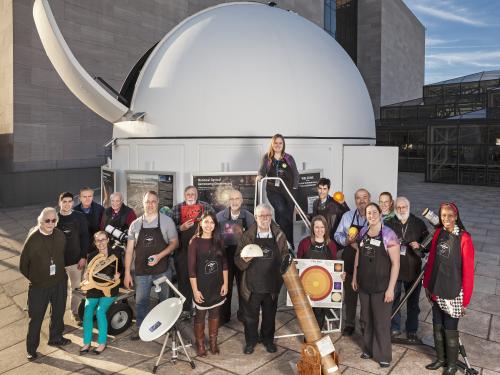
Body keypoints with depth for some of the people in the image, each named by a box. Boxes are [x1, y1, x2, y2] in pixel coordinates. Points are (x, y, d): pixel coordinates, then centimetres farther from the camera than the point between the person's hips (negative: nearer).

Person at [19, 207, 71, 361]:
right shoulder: (33, 239, -18)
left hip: (59, 283, 4)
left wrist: (60, 273, 8)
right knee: (36, 318, 6)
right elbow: (23, 265, -8)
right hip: (39, 285, -4)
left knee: (58, 312, 20)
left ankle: (56, 338, 42)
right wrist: (33, 278, 0)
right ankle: (31, 349, 24)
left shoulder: (60, 236, -7)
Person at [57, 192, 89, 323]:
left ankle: (76, 312, 26)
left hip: (76, 260, 0)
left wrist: (83, 257, -7)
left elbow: (84, 237, -3)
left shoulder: (80, 217, -4)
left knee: (76, 287, 10)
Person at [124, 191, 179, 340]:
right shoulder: (135, 224, 4)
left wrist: (160, 256, -17)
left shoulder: (166, 221, -3)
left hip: (162, 270, -2)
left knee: (165, 300, 11)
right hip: (141, 271, 2)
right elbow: (129, 250, 4)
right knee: (141, 301, 9)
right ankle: (140, 328, 27)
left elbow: (174, 243, -2)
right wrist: (127, 273, 1)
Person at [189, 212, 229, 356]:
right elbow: (191, 268, -11)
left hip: (217, 285, 4)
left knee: (215, 313, 15)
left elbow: (224, 263, 5)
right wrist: (195, 290, -13)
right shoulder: (195, 241, -11)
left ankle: (213, 342, 31)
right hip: (202, 285, -4)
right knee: (200, 315, 9)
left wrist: (225, 283, 1)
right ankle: (200, 343, 26)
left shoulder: (218, 240, 1)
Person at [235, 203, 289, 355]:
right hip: (252, 285, -1)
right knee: (250, 315, 13)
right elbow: (237, 258, -3)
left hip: (272, 284, 1)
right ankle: (250, 341, 35)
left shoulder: (279, 235, -2)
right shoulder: (247, 235, -5)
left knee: (270, 315, 18)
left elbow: (285, 258, 3)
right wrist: (244, 259, -24)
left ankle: (268, 339, 40)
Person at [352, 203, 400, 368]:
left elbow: (395, 263, -13)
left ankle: (383, 355, 25)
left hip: (381, 286, -5)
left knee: (381, 322, 7)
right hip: (364, 284, 5)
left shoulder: (388, 234, -13)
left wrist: (391, 288, -16)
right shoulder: (363, 232, 3)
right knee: (365, 319, 16)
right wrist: (354, 277, 14)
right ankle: (369, 349, 36)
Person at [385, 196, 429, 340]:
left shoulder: (419, 223, -1)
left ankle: (412, 330, 32)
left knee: (413, 302, 14)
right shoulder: (388, 223, -2)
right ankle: (394, 328, 30)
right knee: (393, 300, 11)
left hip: (413, 270, 0)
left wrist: (419, 246, -16)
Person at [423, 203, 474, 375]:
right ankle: (441, 359, 35)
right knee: (437, 326, 15)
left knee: (450, 329, 8)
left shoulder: (464, 238, -14)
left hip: (453, 292, -5)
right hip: (436, 290, 5)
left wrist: (466, 299, -10)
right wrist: (427, 284, 9)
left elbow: (468, 270, -12)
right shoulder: (438, 233, 2)